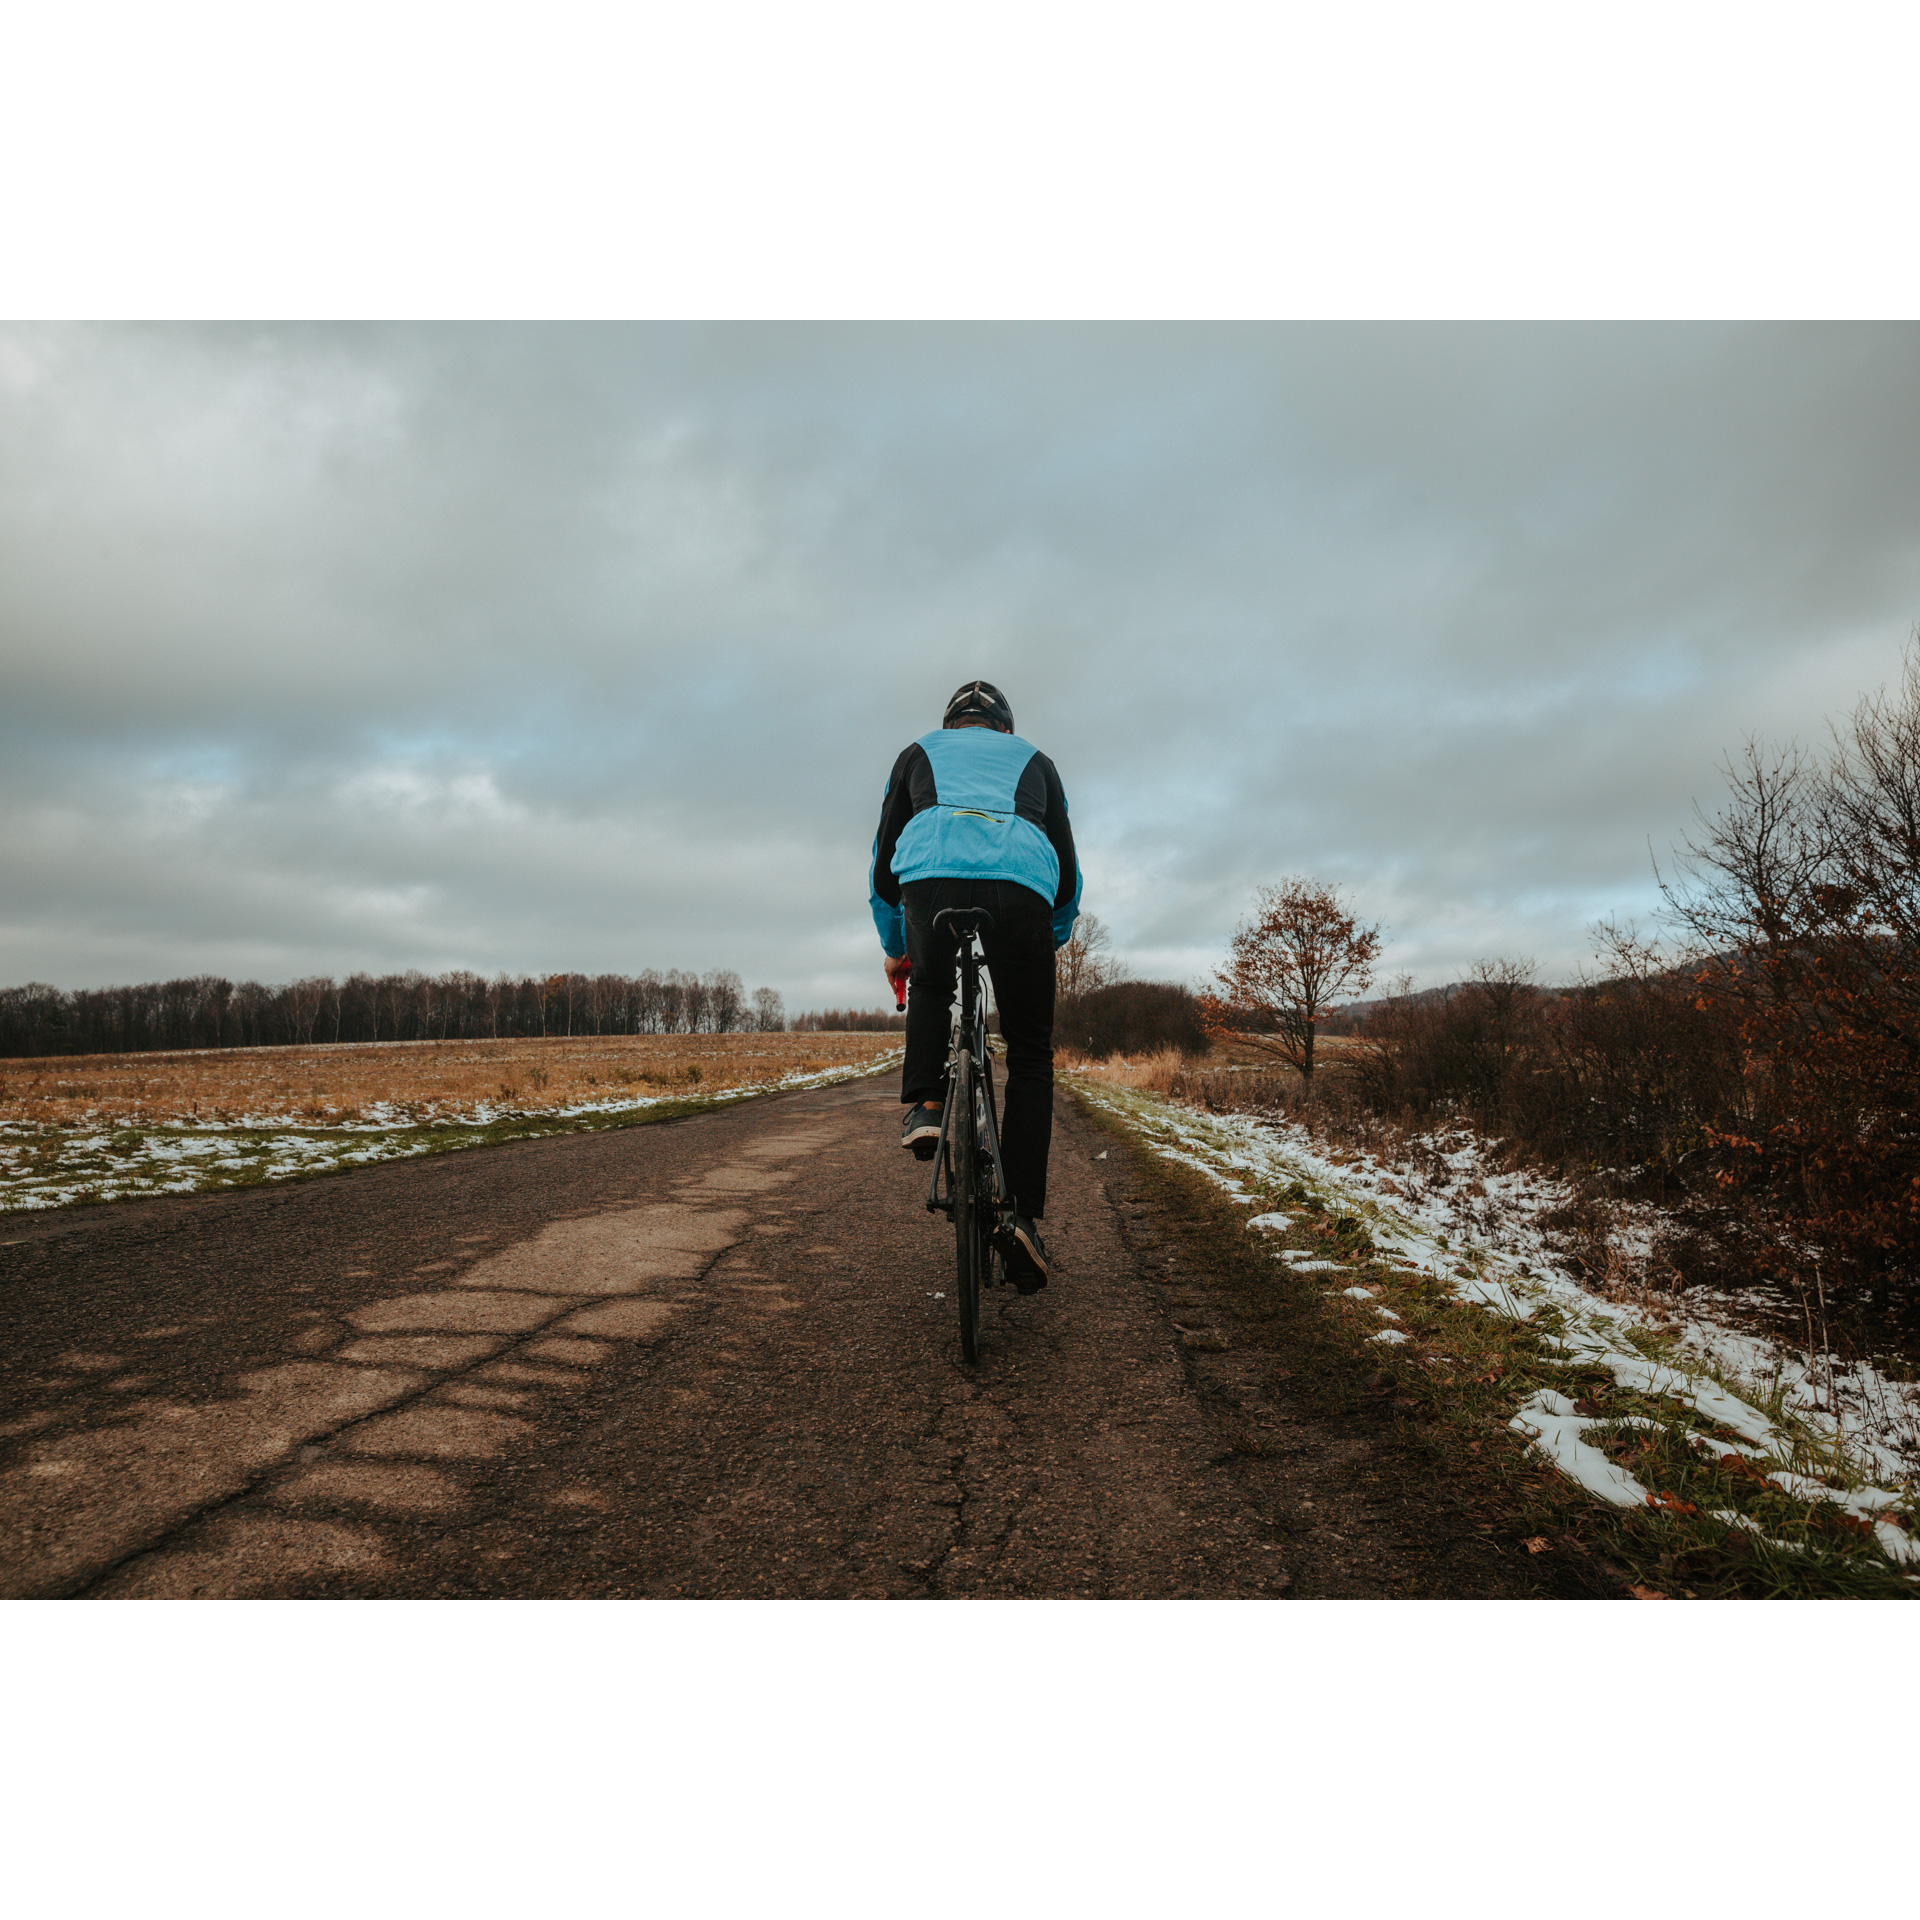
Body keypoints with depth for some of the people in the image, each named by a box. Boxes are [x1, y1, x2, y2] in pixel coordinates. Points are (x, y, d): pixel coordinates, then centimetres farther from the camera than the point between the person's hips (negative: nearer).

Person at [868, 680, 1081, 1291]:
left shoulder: (920, 752, 34)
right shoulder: (1033, 759, 35)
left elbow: (885, 857, 32)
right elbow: (1068, 868, 33)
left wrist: (894, 948, 42)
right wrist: (1046, 947, 46)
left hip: (930, 873, 0)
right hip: (1022, 878, 0)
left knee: (930, 989, 32)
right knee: (1030, 1057, 11)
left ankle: (922, 1106, 11)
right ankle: (1022, 1214, 3)